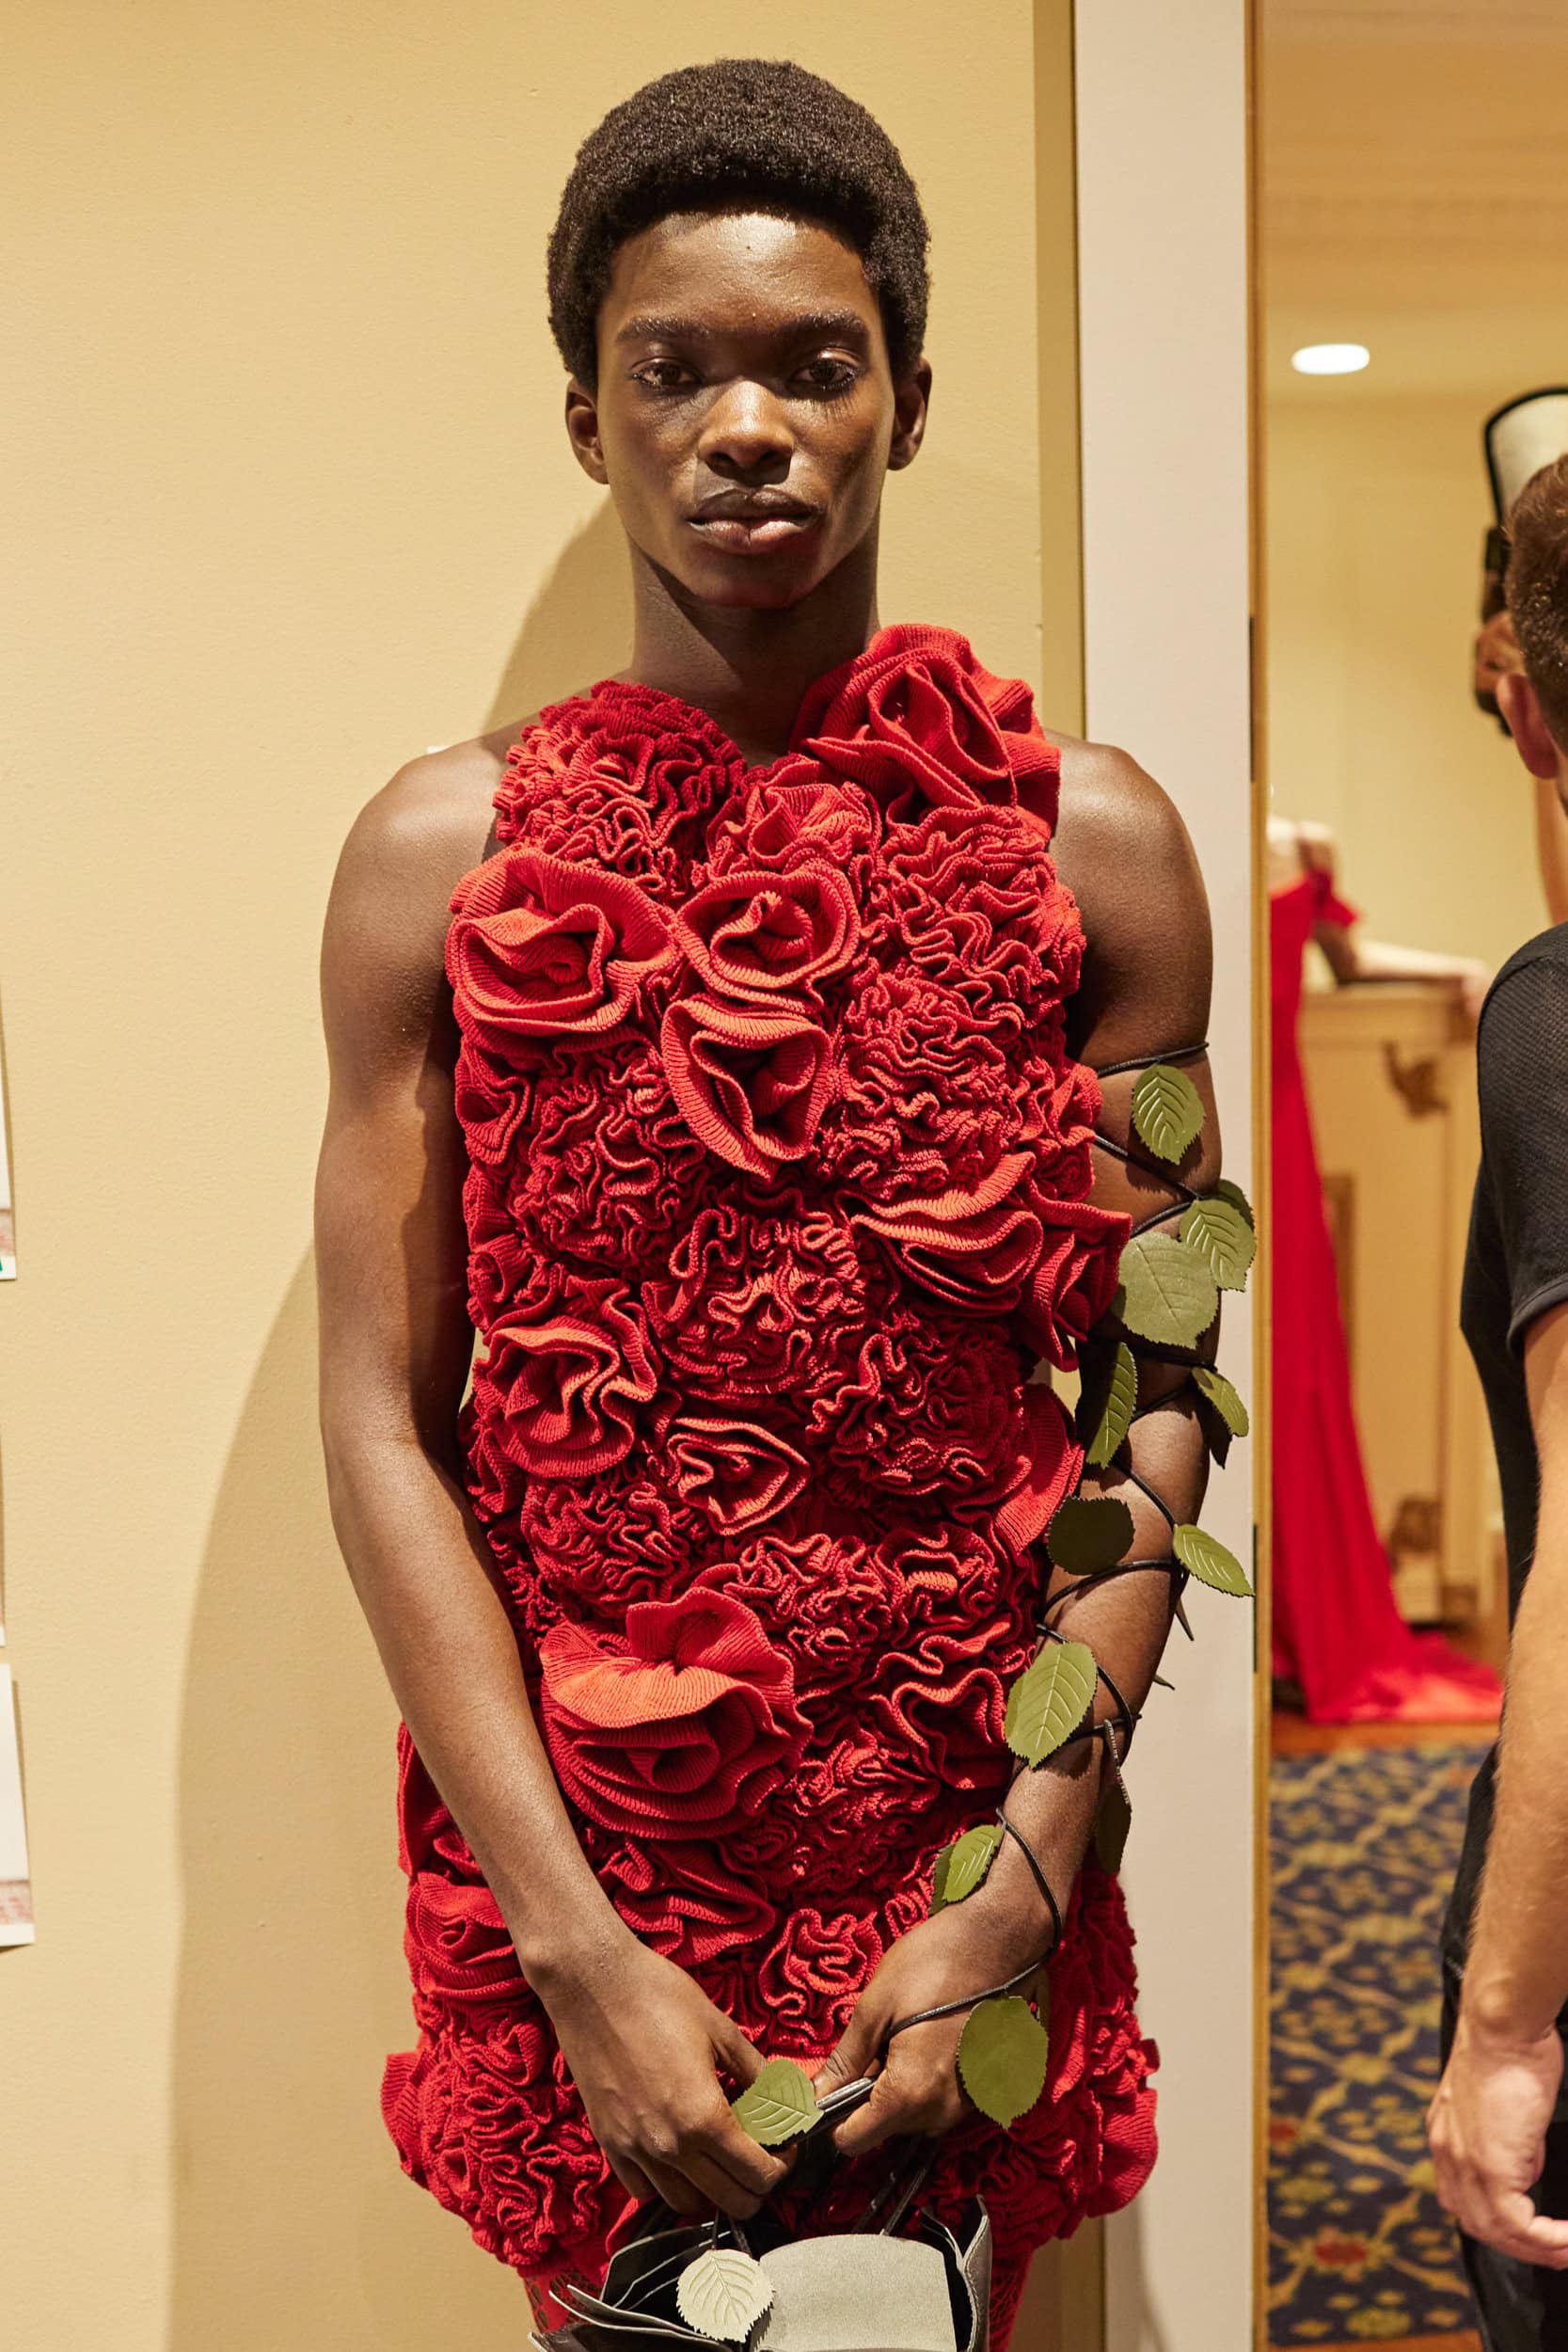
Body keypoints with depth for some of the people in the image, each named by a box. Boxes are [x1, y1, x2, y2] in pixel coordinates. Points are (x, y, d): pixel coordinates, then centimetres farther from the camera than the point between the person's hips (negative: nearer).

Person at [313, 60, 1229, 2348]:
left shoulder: (1091, 841, -2)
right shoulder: (444, 853, -3)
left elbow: (1161, 1398, -3)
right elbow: (385, 1419, -6)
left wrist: (1022, 1892, -10)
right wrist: (577, 1946, -11)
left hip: (969, 1855, 0)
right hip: (571, 1853, 0)